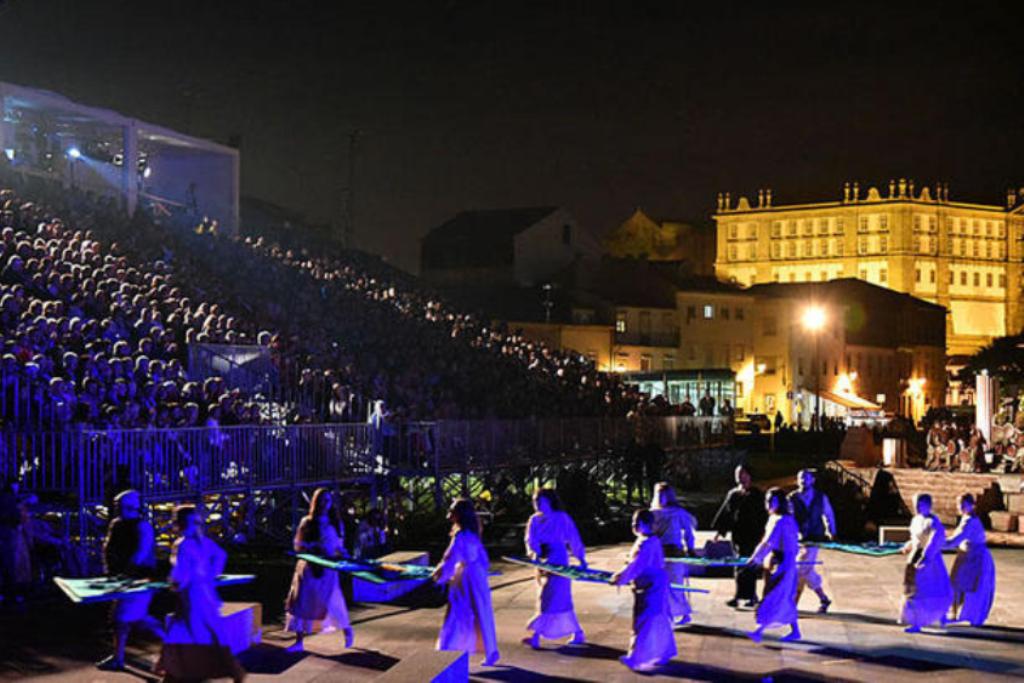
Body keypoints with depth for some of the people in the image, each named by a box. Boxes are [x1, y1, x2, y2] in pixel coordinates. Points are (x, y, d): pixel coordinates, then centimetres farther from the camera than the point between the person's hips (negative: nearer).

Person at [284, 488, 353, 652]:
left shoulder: (336, 523, 7)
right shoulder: (307, 522, 2)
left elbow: (340, 545, 11)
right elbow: (298, 545, -1)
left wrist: (342, 554, -10)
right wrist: (313, 547, -18)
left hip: (328, 567, 0)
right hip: (309, 568, 0)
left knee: (331, 601, -5)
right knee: (303, 602, -4)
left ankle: (346, 629, 23)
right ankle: (299, 642, 3)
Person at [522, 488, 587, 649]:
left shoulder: (561, 518, -8)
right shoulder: (535, 520, 5)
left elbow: (574, 539, -3)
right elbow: (531, 539, 1)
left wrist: (581, 559, -2)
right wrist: (534, 552, -19)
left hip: (558, 563, -6)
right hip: (542, 562, 6)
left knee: (550, 599, -10)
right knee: (562, 599, 10)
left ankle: (536, 636, -12)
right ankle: (578, 634, 18)